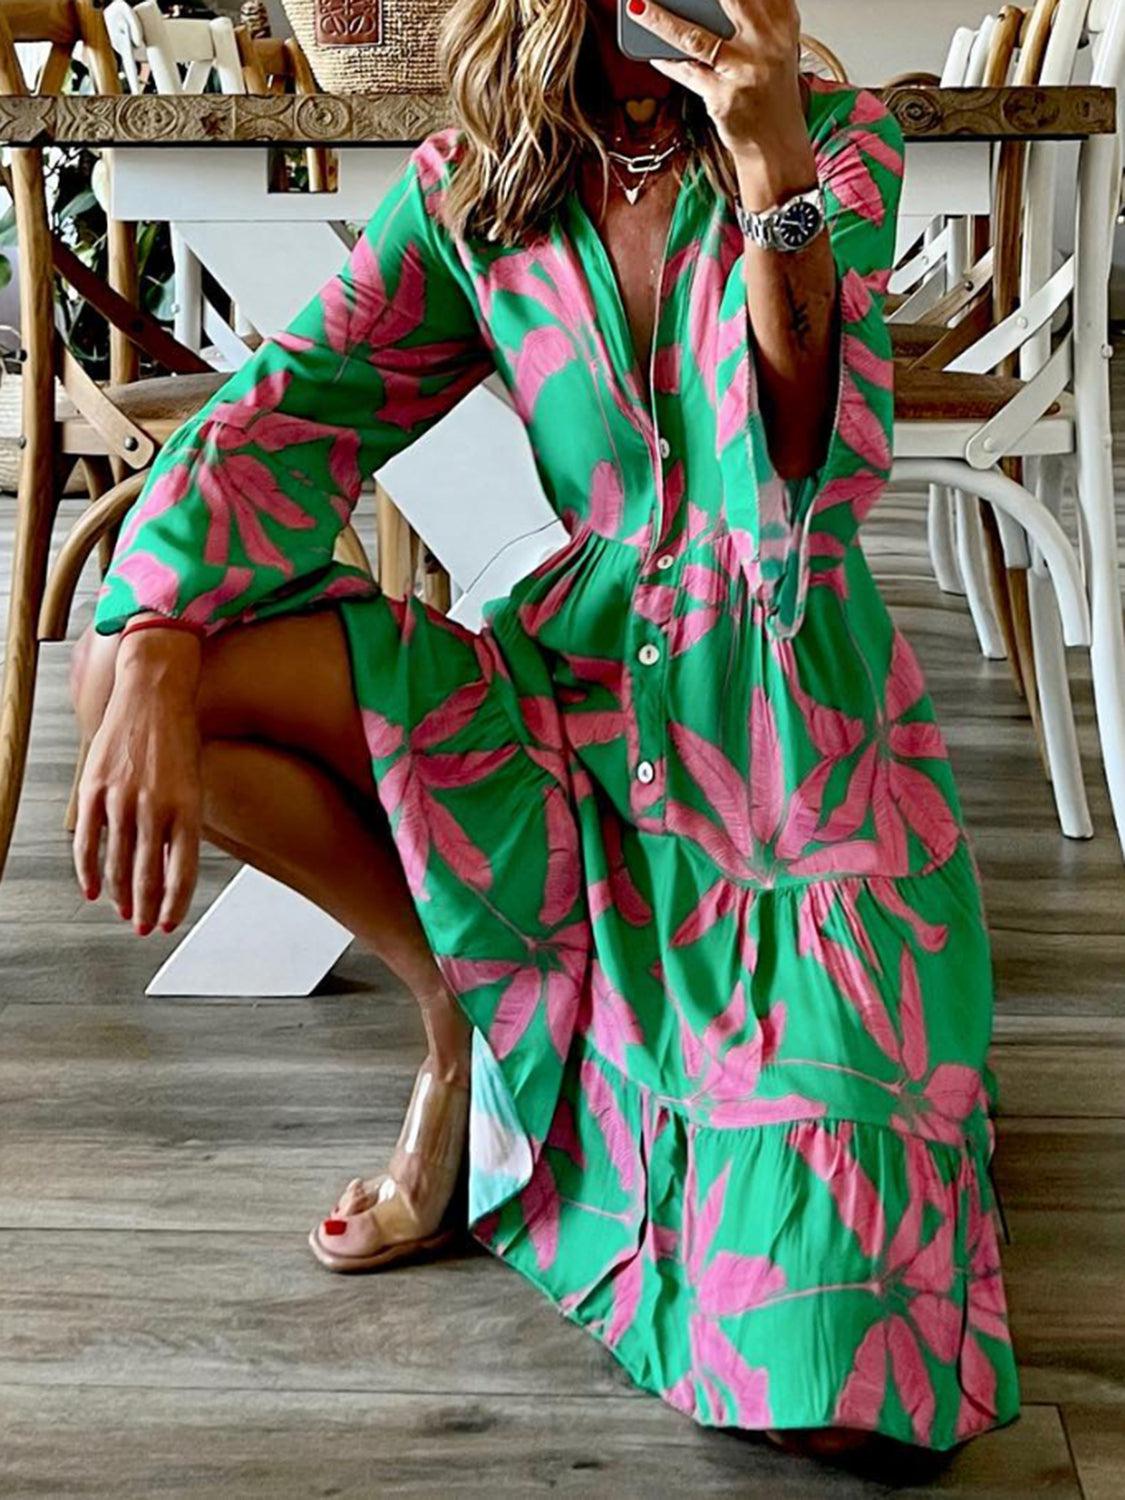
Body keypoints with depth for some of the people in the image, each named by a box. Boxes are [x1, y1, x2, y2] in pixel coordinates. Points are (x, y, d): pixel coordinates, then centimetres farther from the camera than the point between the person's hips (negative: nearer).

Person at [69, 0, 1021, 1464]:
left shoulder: (837, 137, -6)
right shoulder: (470, 186, 2)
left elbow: (809, 492, -17)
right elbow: (292, 407, -5)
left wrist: (777, 171, -30)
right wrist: (155, 658, -21)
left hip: (800, 750, -2)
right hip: (577, 694, 3)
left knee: (822, 1388, -15)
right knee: (131, 662, -14)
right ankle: (472, 1003, 4)